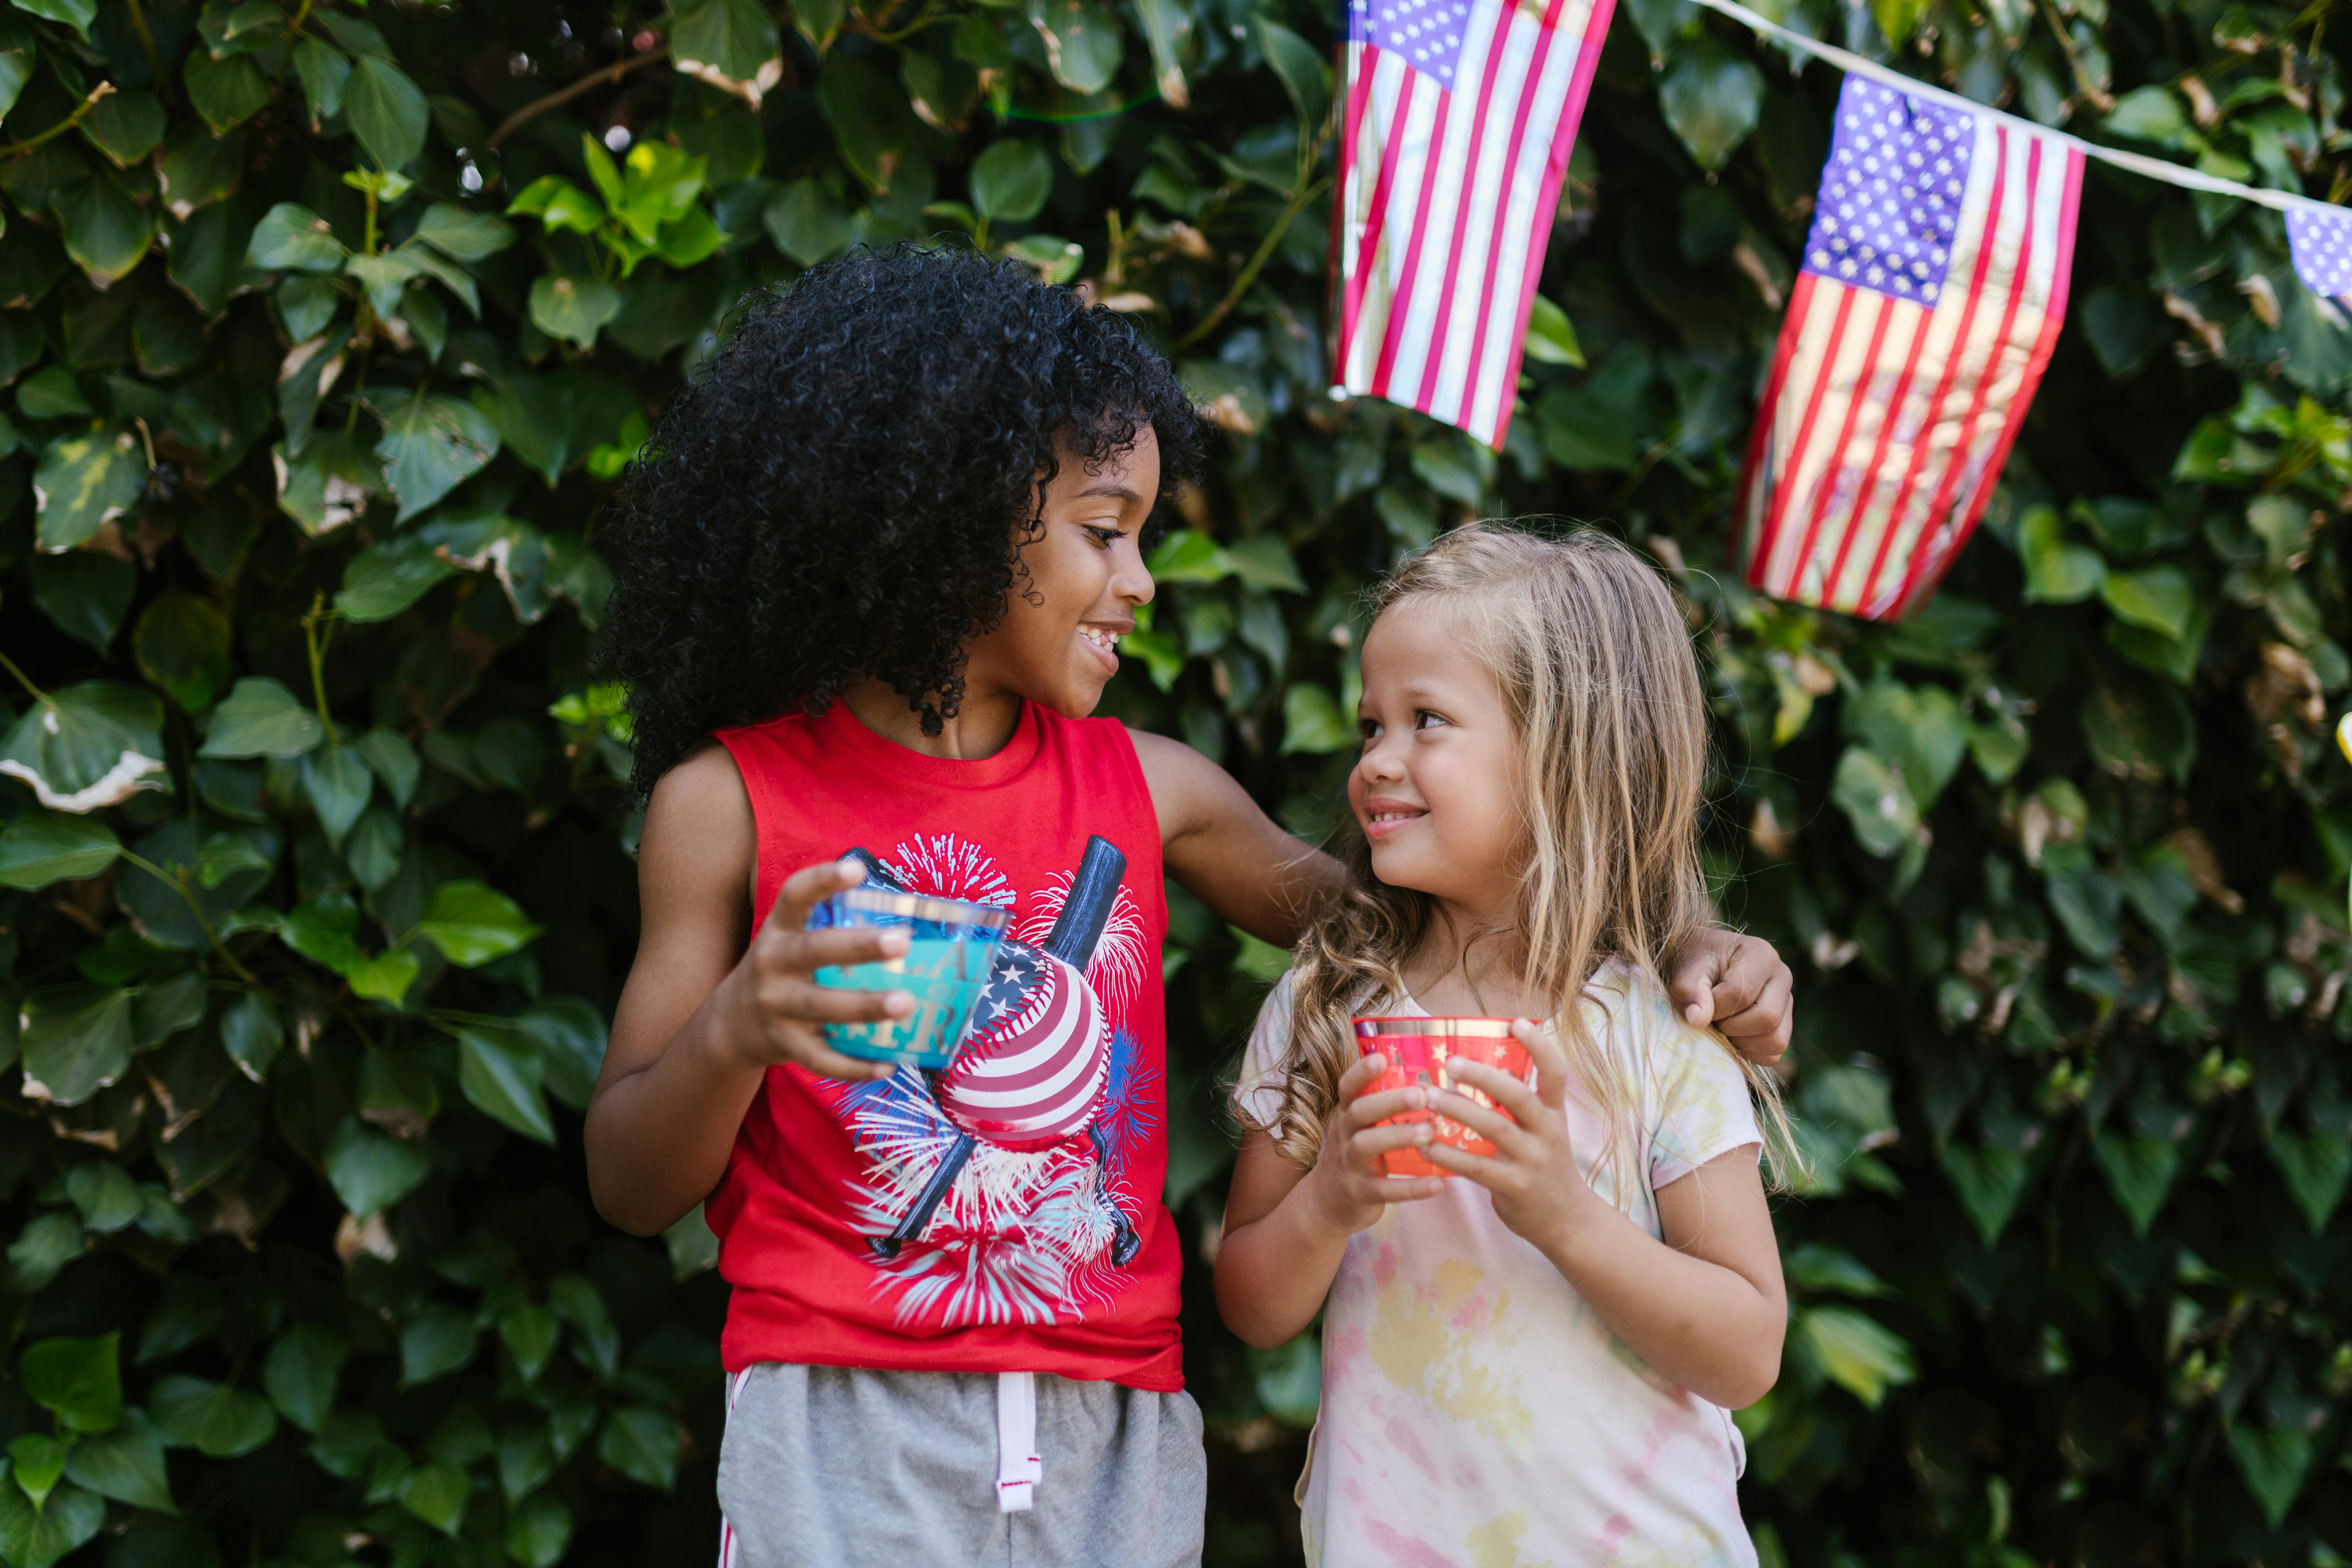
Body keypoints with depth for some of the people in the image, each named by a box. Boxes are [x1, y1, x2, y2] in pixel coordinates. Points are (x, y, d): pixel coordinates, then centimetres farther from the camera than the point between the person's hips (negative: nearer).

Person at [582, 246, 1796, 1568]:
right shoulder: (735, 800, 0)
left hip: (1118, 1443, 4)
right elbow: (634, 1190, 3)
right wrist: (735, 1032, -19)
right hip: (846, 1426, -3)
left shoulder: (1146, 791, 10)